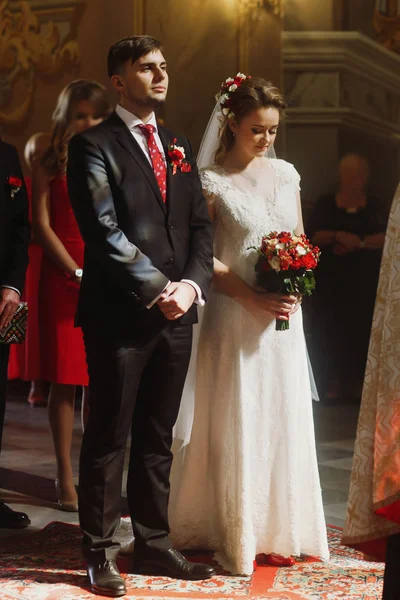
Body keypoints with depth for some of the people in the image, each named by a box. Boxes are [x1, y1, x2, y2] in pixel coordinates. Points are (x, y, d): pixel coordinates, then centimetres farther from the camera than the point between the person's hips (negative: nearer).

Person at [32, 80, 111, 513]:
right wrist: (77, 272, -9)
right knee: (64, 379, -2)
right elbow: (42, 225, -1)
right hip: (61, 278, -2)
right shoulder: (48, 165, 6)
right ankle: (65, 476, 4)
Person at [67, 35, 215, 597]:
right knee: (108, 439, 2)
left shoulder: (180, 148, 17)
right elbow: (104, 230, -13)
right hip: (119, 314, -6)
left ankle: (154, 545, 23)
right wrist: (157, 288, -15)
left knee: (158, 440, 13)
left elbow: (201, 227, 12)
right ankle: (100, 553, 12)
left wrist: (192, 284, -5)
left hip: (175, 315, 6)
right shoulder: (94, 146, -4)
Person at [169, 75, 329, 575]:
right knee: (236, 424, 0)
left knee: (282, 419, 7)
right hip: (235, 315, -5)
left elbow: (300, 242, 15)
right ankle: (236, 535, 11)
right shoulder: (212, 180, -5)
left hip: (284, 316, 5)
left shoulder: (285, 173, 9)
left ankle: (277, 530, 17)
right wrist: (253, 299, -17)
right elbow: (204, 254, -8)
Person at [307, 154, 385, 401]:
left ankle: (358, 385, 5)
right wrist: (338, 236, -17)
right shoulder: (326, 204, 8)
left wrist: (359, 242, -16)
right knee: (330, 330, -4)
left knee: (362, 330, -3)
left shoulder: (374, 206, 9)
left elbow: (385, 237, -4)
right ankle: (332, 385, 5)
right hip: (331, 281, 0)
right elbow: (312, 235, -3)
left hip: (365, 281, 0)